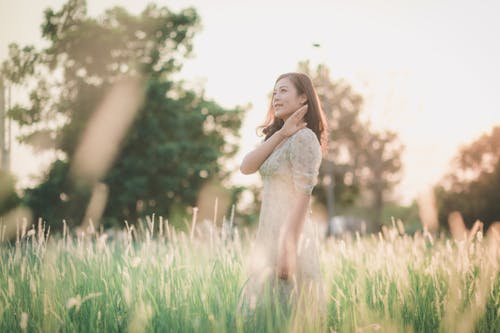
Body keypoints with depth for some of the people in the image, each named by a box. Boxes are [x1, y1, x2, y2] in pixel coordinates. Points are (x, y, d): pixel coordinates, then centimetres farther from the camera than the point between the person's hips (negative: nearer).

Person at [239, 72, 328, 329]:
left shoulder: (303, 137, -11)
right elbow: (246, 167, 1)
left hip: (290, 232, -9)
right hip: (269, 232, 9)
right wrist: (281, 133, -5)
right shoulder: (280, 138, 17)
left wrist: (288, 248, -23)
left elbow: (302, 195, -18)